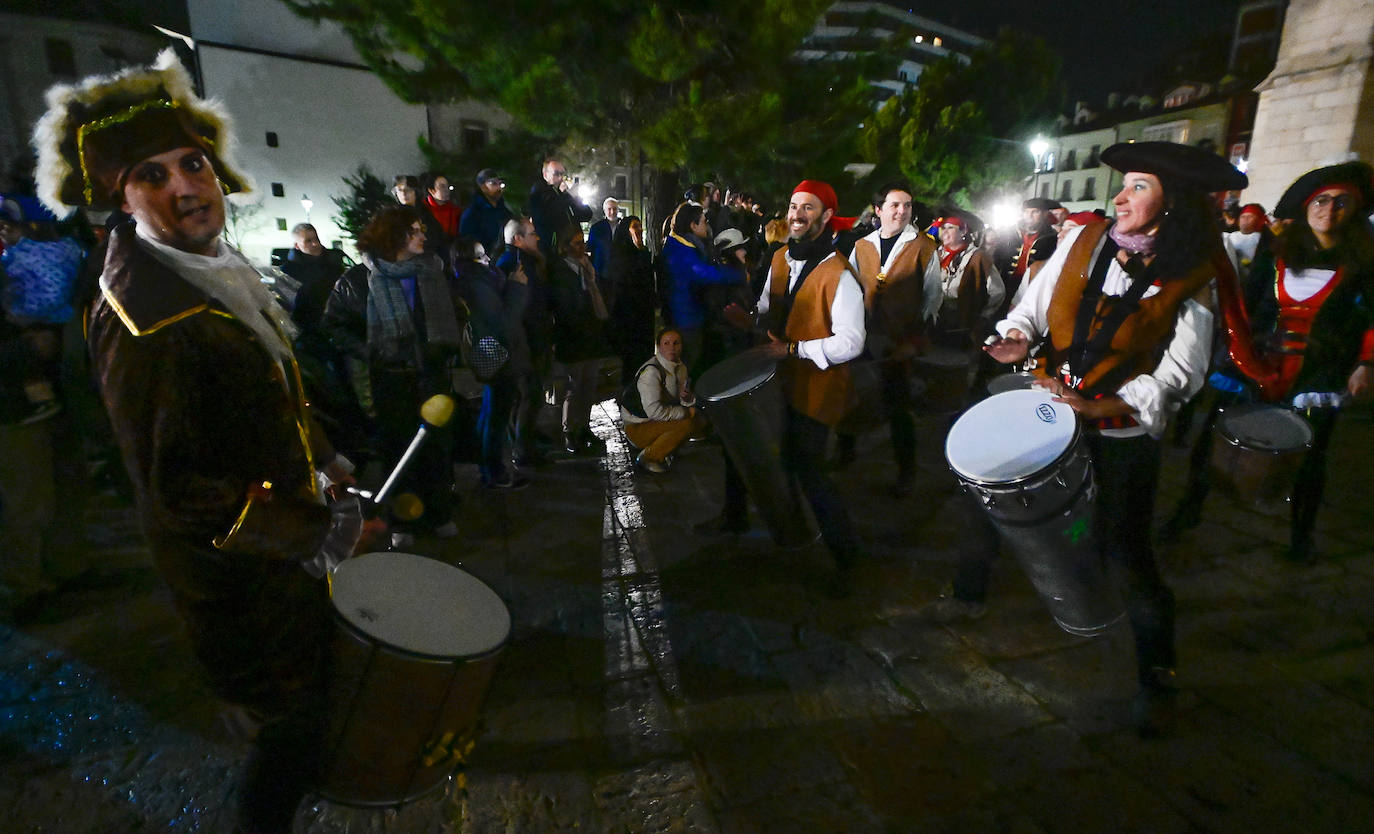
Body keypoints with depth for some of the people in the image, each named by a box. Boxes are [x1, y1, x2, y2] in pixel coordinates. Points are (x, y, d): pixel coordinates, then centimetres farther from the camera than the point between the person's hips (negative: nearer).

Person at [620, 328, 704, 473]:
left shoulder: (681, 367, 4)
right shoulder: (650, 371, -23)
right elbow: (654, 411, -30)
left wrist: (687, 398, -13)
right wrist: (685, 412, -20)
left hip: (660, 421, 9)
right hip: (637, 428, -9)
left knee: (701, 421, -3)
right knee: (686, 424, -27)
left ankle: (664, 450, 6)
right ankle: (648, 456, -12)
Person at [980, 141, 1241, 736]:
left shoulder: (1192, 279, -7)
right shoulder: (1083, 243, 1)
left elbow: (1178, 372, -11)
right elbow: (1034, 306, 5)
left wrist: (1102, 407, -24)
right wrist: (1017, 336, -16)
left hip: (1124, 431, -3)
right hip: (1049, 408, 3)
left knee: (1124, 555, 1)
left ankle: (1157, 677, 24)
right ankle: (973, 580, 39)